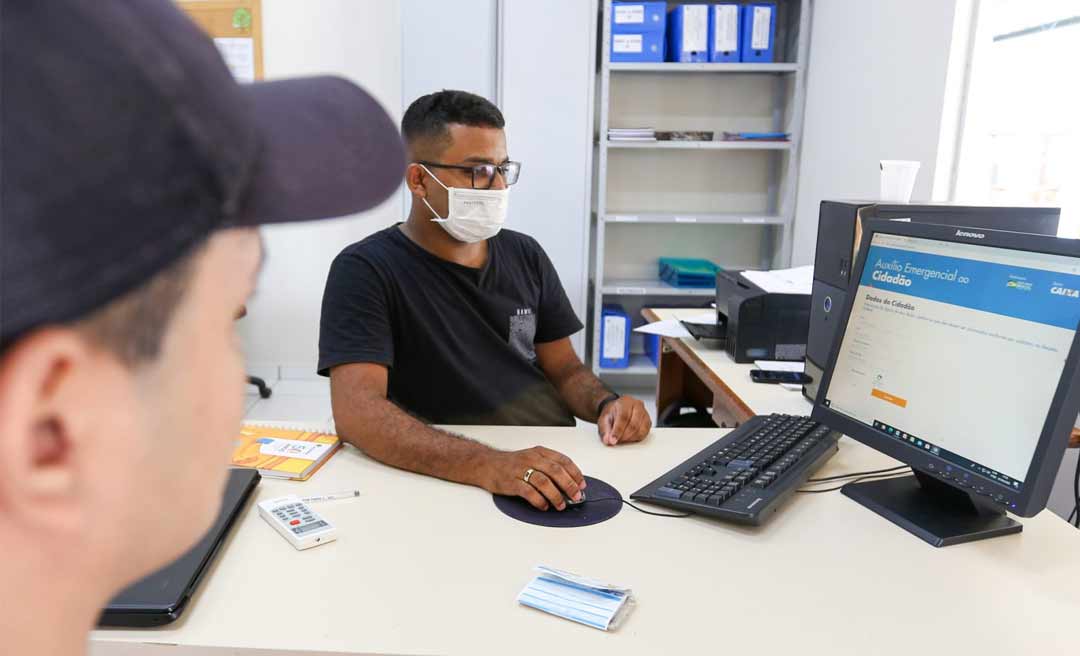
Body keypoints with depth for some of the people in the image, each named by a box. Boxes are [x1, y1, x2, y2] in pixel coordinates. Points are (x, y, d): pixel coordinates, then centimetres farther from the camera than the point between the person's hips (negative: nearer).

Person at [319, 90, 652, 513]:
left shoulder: (526, 256, 8)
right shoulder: (365, 270, -9)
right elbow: (357, 410, -21)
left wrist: (606, 405, -8)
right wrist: (486, 466, -34)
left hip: (559, 467, 3)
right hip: (448, 482, -3)